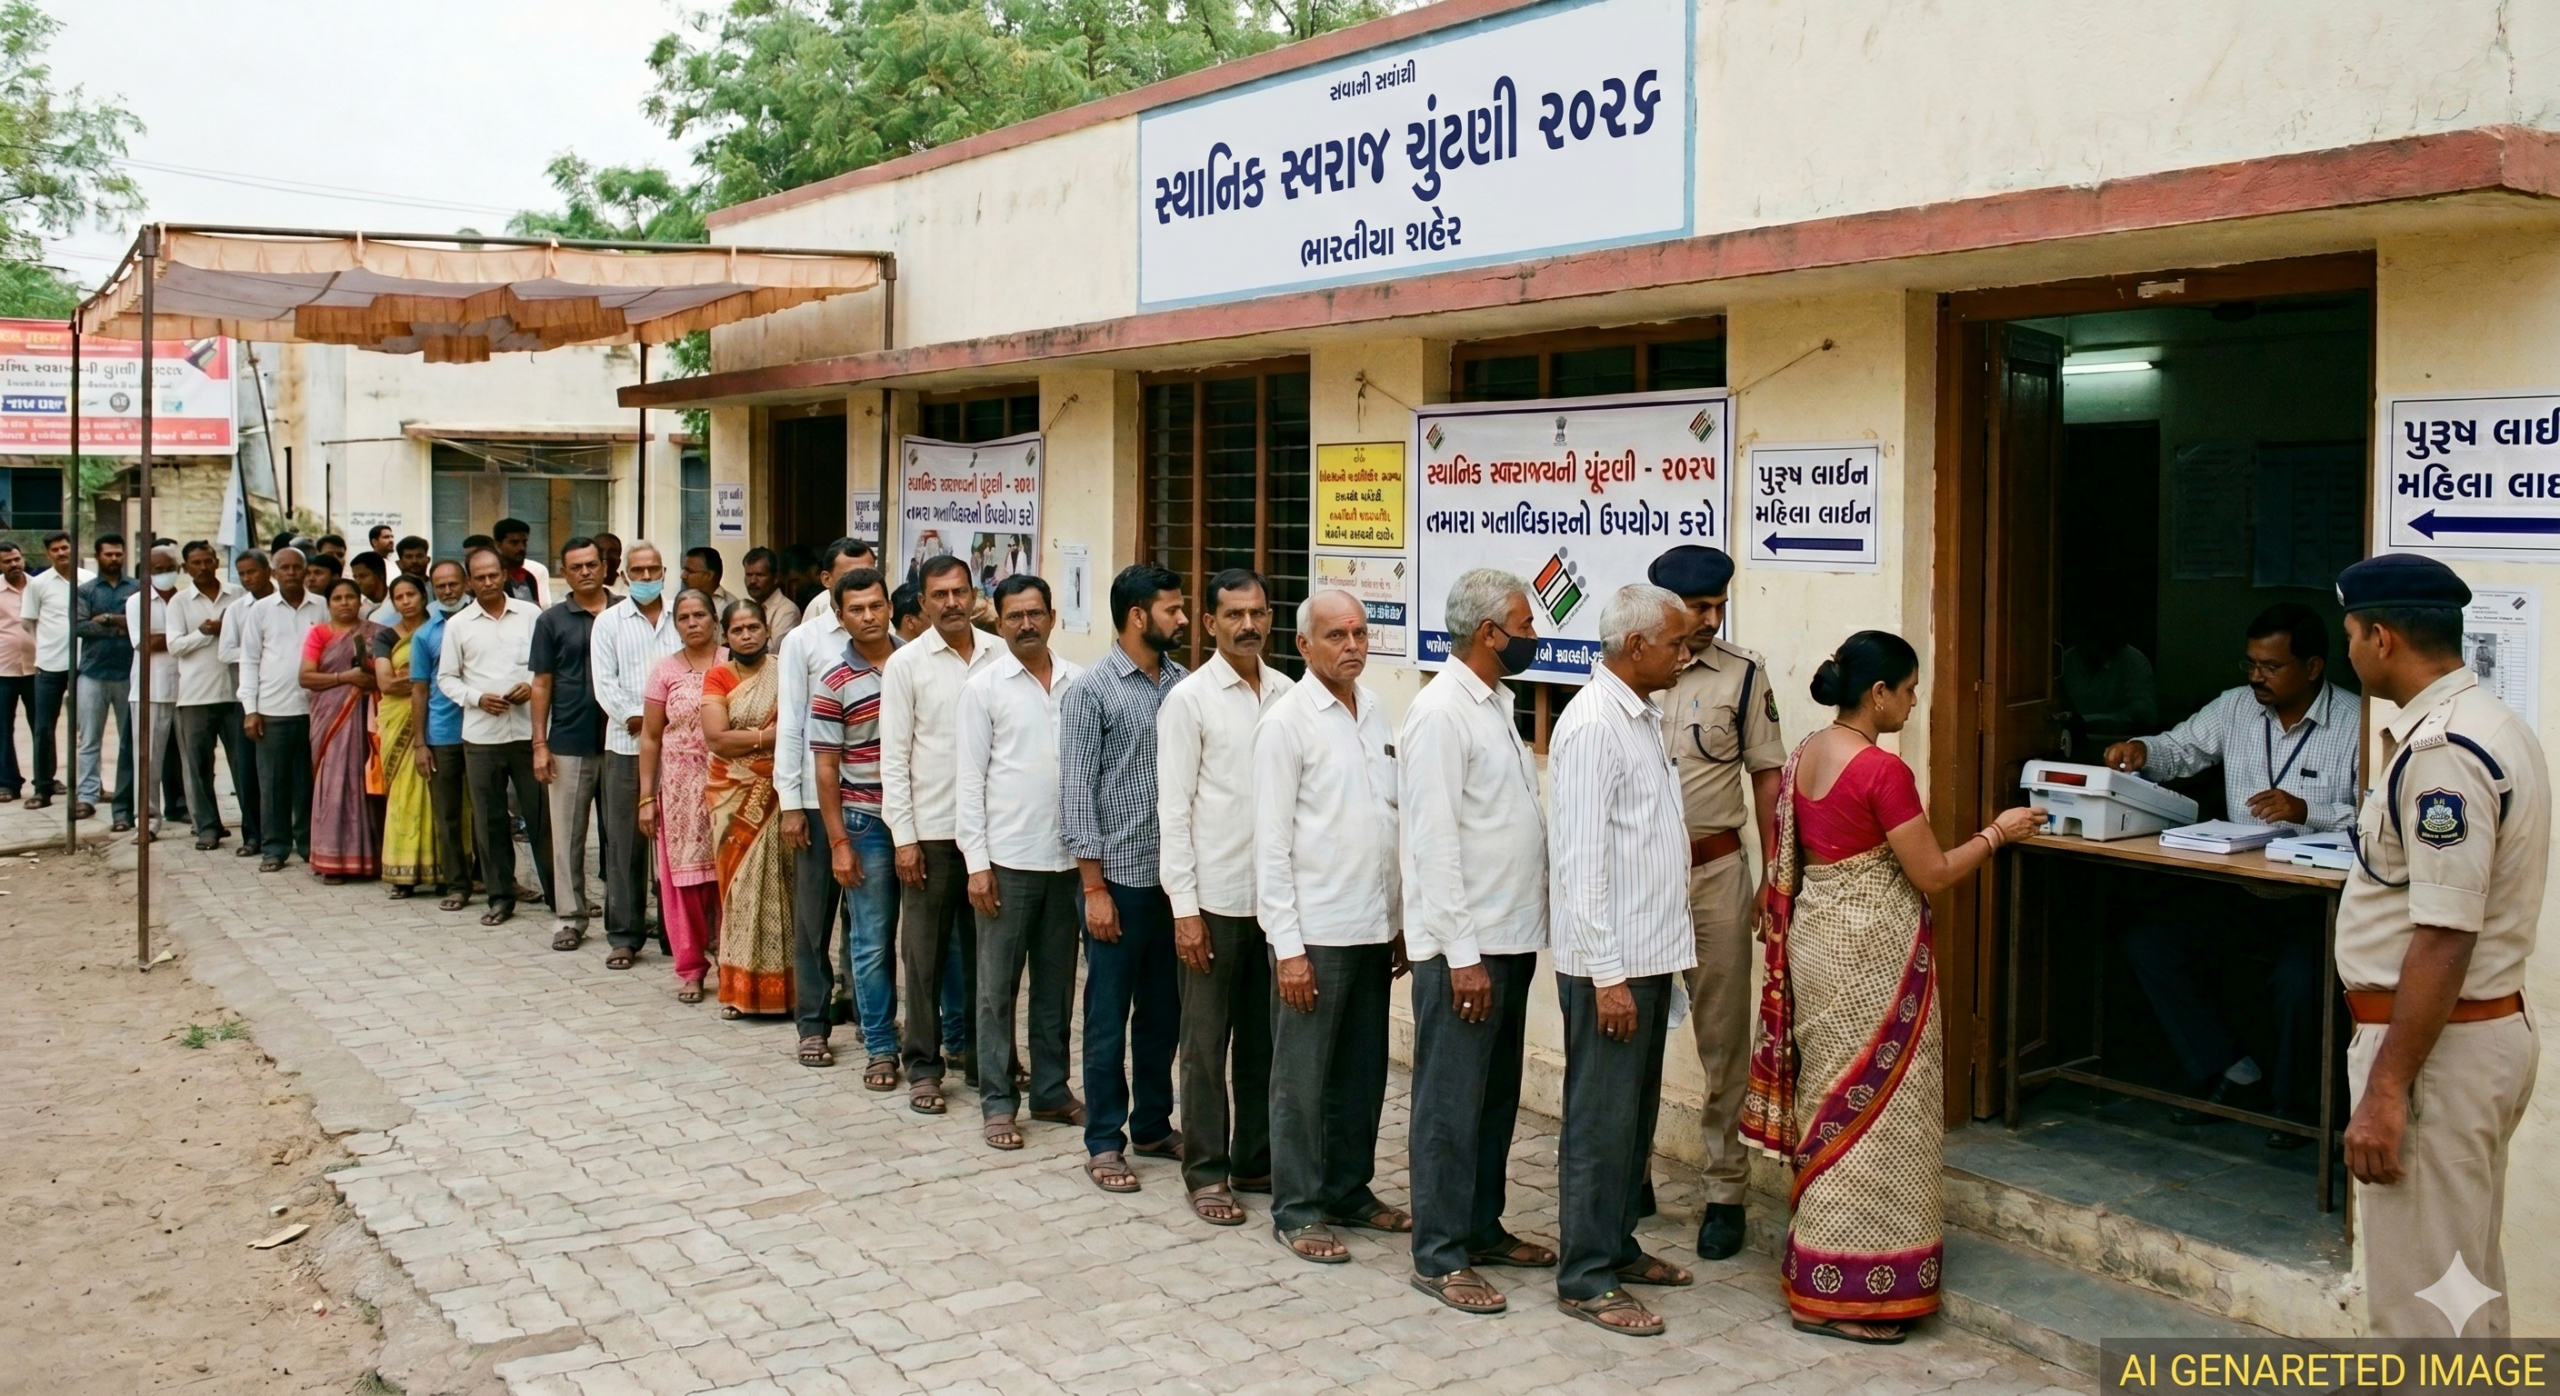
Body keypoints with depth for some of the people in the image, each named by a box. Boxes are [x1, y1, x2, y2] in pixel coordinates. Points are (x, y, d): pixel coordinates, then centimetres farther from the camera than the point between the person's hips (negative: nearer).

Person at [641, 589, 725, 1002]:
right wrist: (646, 796, 3)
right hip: (681, 788, 1)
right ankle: (690, 968, 12)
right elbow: (650, 736, 8)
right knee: (684, 876, 2)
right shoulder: (665, 671, 6)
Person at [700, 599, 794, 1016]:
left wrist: (745, 739, -11)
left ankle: (779, 983, 6)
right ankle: (738, 986, 8)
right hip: (734, 794, 0)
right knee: (740, 882, 2)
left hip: (777, 792, 0)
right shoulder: (718, 676, 4)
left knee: (777, 882, -2)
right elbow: (716, 737, -9)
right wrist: (769, 736, -9)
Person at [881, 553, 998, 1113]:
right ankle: (923, 1066, 13)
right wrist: (904, 837, -7)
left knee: (983, 947, 11)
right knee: (925, 953, 4)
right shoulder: (906, 664, -1)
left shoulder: (999, 657, 3)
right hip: (930, 830, -2)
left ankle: (979, 1049, 24)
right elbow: (893, 756, -3)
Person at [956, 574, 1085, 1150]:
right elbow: (970, 779, -3)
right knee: (998, 985, 5)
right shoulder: (983, 687, -2)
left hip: (1068, 855, 3)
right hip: (1007, 857, -3)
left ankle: (1051, 1089, 25)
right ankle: (997, 1100, 13)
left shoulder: (1079, 682, 5)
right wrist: (976, 862, -8)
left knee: (1057, 982, 13)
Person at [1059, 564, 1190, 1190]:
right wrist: (1095, 887, -12)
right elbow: (1076, 792, -10)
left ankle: (1152, 1125, 29)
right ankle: (1104, 1142, 16)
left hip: (1175, 877, 5)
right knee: (1109, 1015, 5)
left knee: (1164, 1010, 15)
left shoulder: (1182, 683, 5)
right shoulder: (1091, 690, -9)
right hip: (1120, 879, -5)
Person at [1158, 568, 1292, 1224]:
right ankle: (1206, 1172, 15)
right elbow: (1173, 808, -7)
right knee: (1207, 1042, 5)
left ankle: (1256, 1160, 25)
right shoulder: (1189, 699, -6)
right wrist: (1184, 907, -11)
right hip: (1215, 897, -4)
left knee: (1265, 1040, 13)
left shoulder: (1287, 694, 6)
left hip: (1277, 894, 4)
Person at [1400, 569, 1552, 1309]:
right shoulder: (1440, 713, -16)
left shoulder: (1495, 705, 12)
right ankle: (1440, 1256, 10)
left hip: (1511, 937, 9)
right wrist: (1462, 953, -20)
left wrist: (1513, 936, 12)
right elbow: (1432, 840, -19)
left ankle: (1482, 1227, 30)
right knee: (1451, 1103, 1)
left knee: (1497, 1096, 17)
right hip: (1465, 946, -9)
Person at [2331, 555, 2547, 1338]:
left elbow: (2444, 940, -25)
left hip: (2438, 1044, -11)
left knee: (2422, 1290, -1)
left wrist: (2385, 1090, -23)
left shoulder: (2441, 752, -22)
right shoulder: (2487, 723, 10)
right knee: (2464, 1274, 21)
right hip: (2488, 1028, 11)